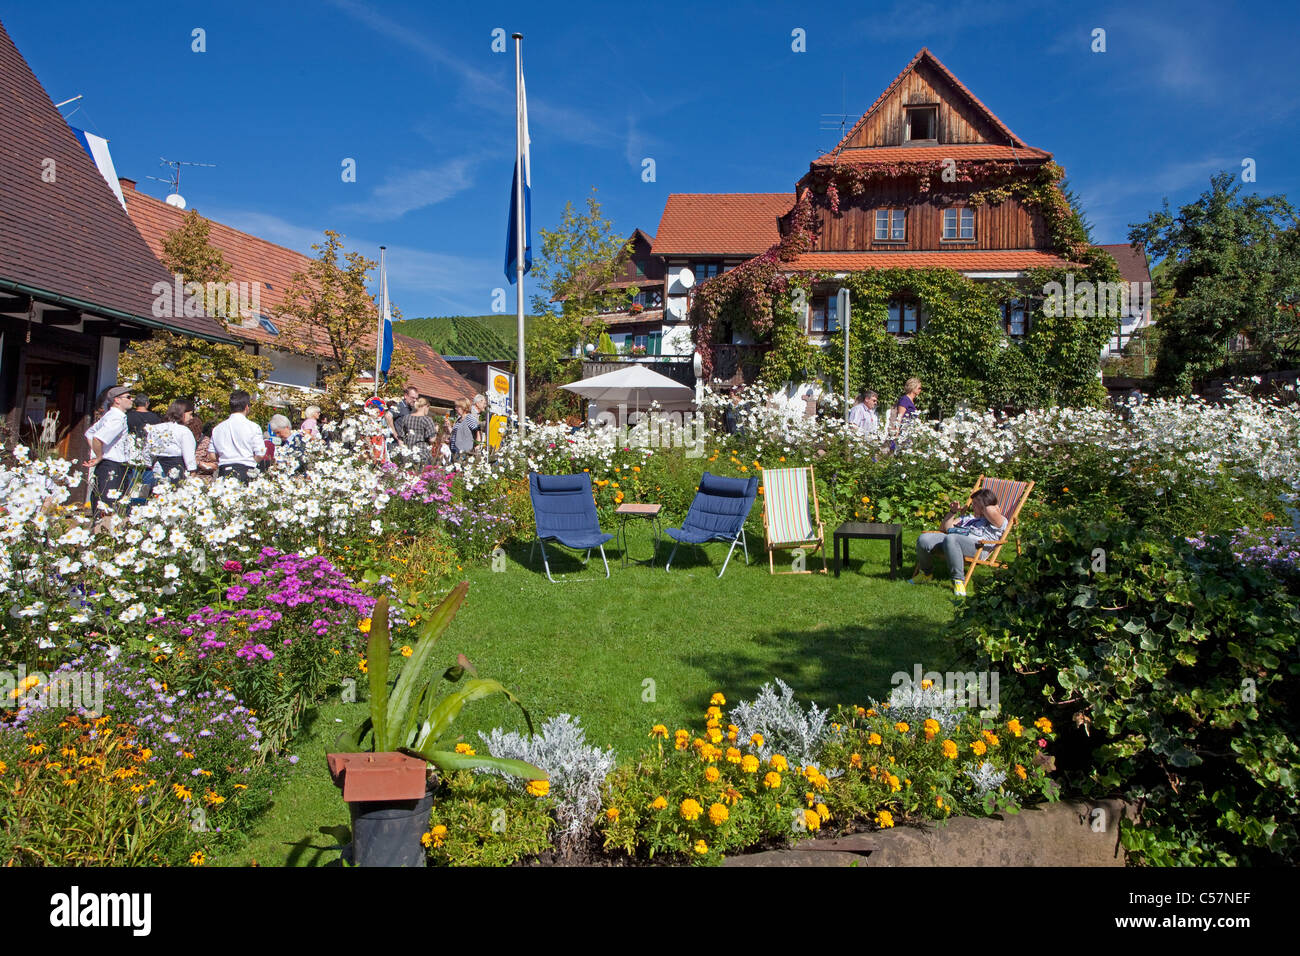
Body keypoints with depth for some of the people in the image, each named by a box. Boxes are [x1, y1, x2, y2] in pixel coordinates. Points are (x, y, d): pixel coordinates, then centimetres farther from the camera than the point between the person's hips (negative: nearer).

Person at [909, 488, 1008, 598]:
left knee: (951, 538, -41)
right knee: (924, 539, -20)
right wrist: (953, 512, 26)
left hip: (976, 546, -7)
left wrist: (983, 504, 13)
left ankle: (959, 580, -31)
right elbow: (945, 528, 39)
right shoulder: (969, 517, 38)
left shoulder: (1000, 520, 15)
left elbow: (990, 510, -11)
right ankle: (924, 573, 4)